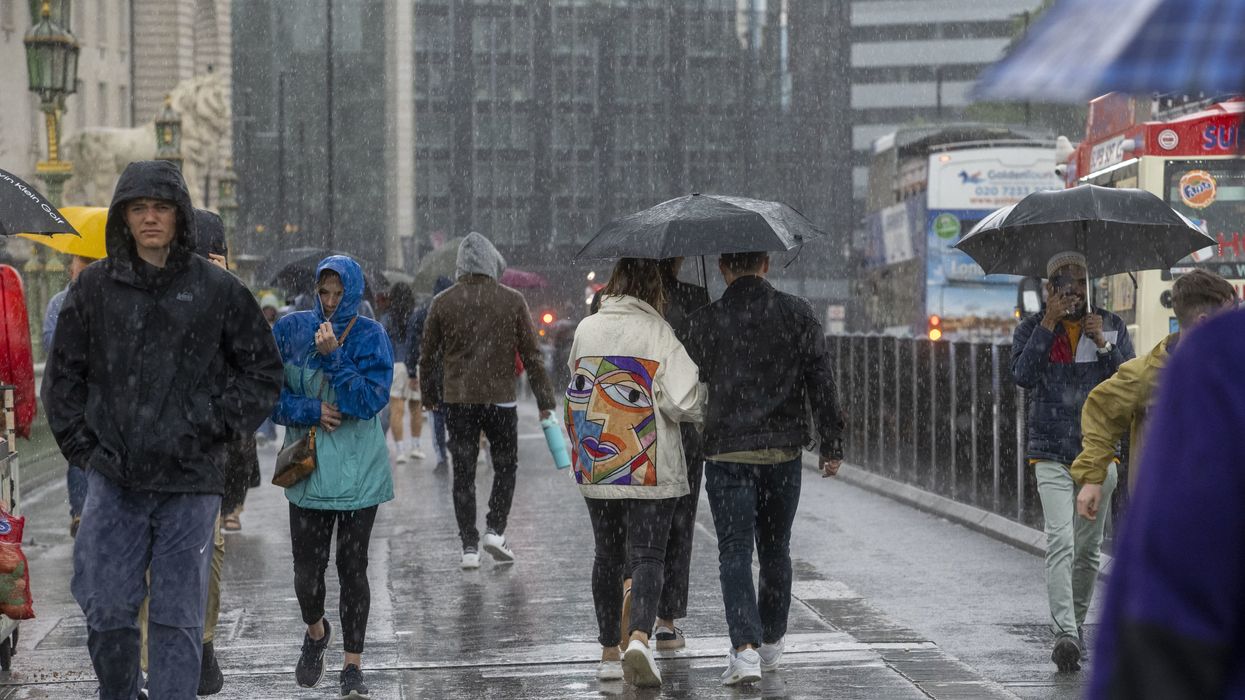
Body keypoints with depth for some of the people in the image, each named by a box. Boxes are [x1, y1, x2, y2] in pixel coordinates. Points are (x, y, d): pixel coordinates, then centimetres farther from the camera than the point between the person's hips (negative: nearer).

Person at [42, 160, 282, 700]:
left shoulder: (218, 290, 2)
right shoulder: (94, 287, 6)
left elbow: (262, 371, 9)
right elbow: (63, 374, 13)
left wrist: (218, 427, -2)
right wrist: (81, 443, 3)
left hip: (190, 480, -1)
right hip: (114, 480, 1)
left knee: (179, 617, 2)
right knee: (106, 611, 1)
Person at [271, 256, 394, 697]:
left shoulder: (370, 337, -4)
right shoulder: (291, 330, 1)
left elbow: (371, 400, -14)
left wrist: (332, 355, -20)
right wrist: (311, 410, -12)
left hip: (359, 472, -2)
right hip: (308, 471, 2)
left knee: (352, 568, 2)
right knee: (307, 569, 2)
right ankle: (315, 633, 34)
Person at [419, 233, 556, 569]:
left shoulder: (443, 302, 1)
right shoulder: (512, 301, -2)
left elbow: (428, 355, 6)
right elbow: (531, 354, -1)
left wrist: (429, 396, 20)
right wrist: (545, 399, 5)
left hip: (457, 399, 1)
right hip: (500, 398, -1)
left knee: (463, 473, 5)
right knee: (505, 466, 15)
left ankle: (469, 546, 3)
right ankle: (495, 529, 0)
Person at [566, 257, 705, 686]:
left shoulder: (586, 330, 4)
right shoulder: (658, 334, -10)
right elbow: (683, 401, -15)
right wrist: (707, 399, 4)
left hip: (595, 469, 4)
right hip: (649, 469, -4)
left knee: (607, 556, 14)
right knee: (647, 555, -1)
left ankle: (609, 651, 18)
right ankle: (639, 637, -22)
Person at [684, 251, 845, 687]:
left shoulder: (704, 323, -4)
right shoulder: (797, 314, 1)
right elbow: (822, 383, 0)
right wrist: (831, 444, 6)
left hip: (727, 453, -2)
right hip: (784, 451, 2)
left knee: (734, 553, -2)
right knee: (775, 550, 17)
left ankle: (745, 647, -17)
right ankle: (772, 643, 28)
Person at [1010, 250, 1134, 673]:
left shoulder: (1111, 326, 7)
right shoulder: (1032, 328, 2)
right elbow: (1023, 375, -16)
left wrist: (1103, 345, -15)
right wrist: (1049, 323, -17)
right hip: (1051, 454, -3)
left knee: (1088, 548, 11)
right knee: (1060, 542, -18)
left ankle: (1076, 622, 28)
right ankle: (1065, 634, -27)